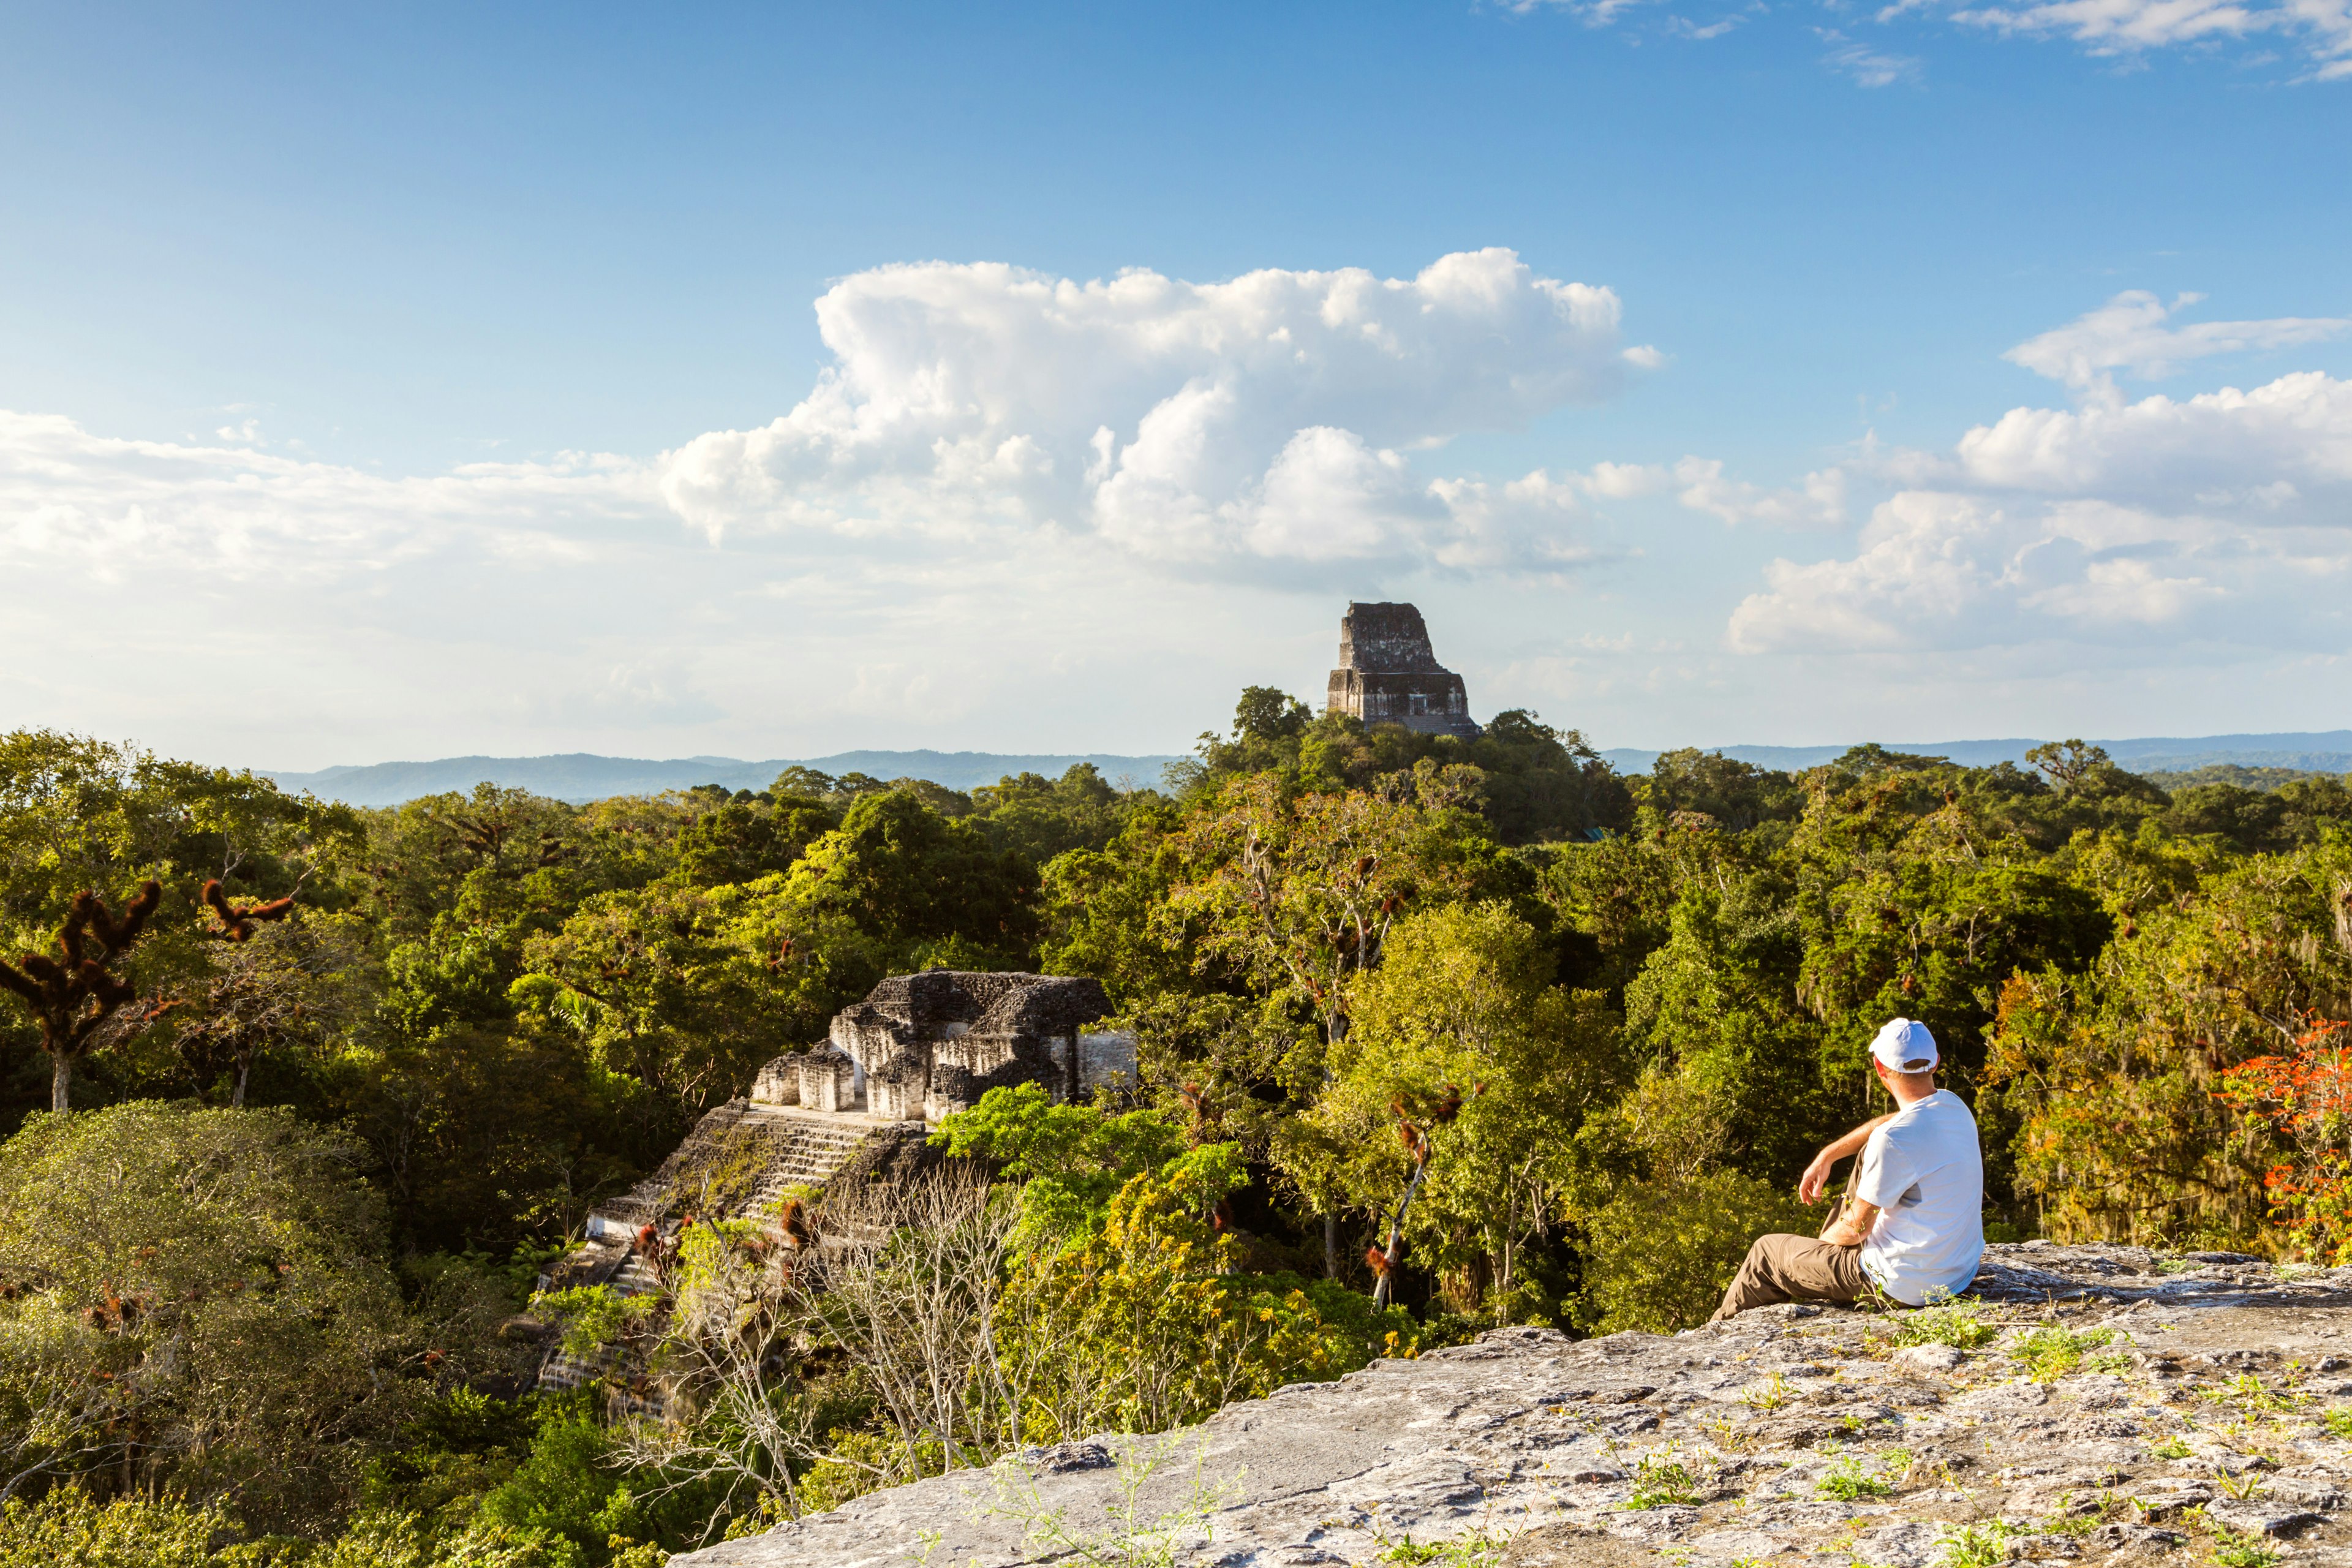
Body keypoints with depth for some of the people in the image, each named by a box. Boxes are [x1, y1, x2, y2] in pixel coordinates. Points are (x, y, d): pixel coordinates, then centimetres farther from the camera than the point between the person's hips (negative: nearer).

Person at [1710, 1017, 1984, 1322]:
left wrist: (1823, 1239, 4)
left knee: (1766, 1252, 10)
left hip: (1907, 1287, -8)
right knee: (1869, 1156, 26)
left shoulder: (1893, 1142, -29)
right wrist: (1828, 1155, 19)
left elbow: (1856, 1227, -18)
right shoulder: (1953, 1105, -3)